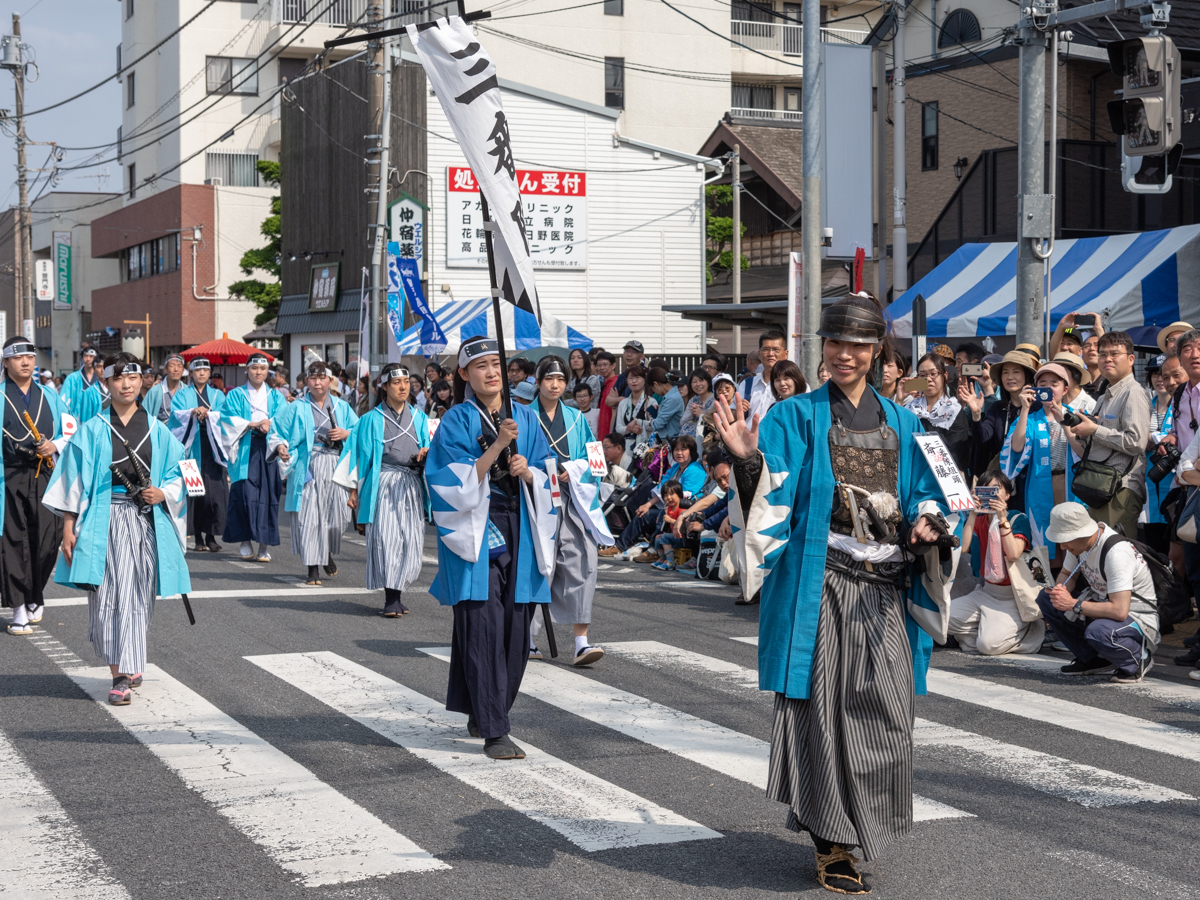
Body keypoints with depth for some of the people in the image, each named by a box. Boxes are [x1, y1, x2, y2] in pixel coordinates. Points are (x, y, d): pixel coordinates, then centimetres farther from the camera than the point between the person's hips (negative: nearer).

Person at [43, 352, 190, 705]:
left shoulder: (157, 431, 9)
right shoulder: (92, 430, 4)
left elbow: (177, 474, 12)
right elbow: (75, 481, 2)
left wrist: (163, 494, -9)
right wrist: (69, 527, -4)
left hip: (145, 521, 2)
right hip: (104, 521, -2)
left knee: (136, 596, 3)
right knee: (109, 594, -6)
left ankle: (126, 670, 15)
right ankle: (123, 672, -1)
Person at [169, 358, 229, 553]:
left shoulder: (218, 395, 16)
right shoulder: (182, 394, 12)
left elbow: (223, 415, -1)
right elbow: (176, 413, -5)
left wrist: (208, 414, -21)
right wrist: (193, 412, -24)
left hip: (211, 448, 1)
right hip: (191, 447, -1)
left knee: (215, 492, -8)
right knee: (193, 492, -5)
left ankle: (211, 535, -3)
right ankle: (198, 537, 0)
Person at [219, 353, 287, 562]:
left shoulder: (275, 396, 16)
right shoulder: (236, 395, 11)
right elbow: (230, 419, -3)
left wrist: (270, 424, -20)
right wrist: (253, 424, -15)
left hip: (268, 451, 1)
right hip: (244, 451, -1)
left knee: (268, 496, -5)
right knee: (244, 495, -10)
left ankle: (264, 546, -3)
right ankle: (245, 541, -1)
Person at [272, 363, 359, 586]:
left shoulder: (342, 407, 14)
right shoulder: (297, 409, 8)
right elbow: (277, 433, 5)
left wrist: (346, 434, -4)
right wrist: (281, 447, -15)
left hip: (336, 467, 2)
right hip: (307, 468, -2)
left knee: (337, 515, -1)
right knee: (308, 517, -6)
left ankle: (328, 553, 29)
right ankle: (313, 567, 0)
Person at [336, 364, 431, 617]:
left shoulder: (419, 418, 15)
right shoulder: (373, 420, 7)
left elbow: (428, 448, 16)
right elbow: (361, 454, 5)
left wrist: (427, 454, -8)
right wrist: (354, 489, -1)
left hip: (412, 486, 3)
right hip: (383, 485, -3)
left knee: (411, 541, -2)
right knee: (386, 539, -11)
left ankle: (396, 594, 9)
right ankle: (391, 598, -7)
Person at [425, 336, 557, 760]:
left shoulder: (525, 418, 12)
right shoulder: (457, 421, -1)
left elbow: (546, 474, 11)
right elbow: (458, 481, -11)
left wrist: (528, 471, -10)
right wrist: (497, 446, -20)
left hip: (518, 532, 5)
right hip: (475, 531, -5)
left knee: (515, 628, 3)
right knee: (484, 627, -12)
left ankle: (480, 713, 21)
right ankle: (494, 732, -13)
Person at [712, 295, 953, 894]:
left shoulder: (901, 424, 15)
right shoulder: (795, 418, 3)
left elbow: (924, 499, 15)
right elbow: (773, 503, -7)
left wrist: (928, 525, -7)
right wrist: (748, 461, -26)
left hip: (885, 591, 4)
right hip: (821, 587, -4)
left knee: (883, 707, 3)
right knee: (824, 708, -4)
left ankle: (865, 828, 20)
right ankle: (832, 845, 3)